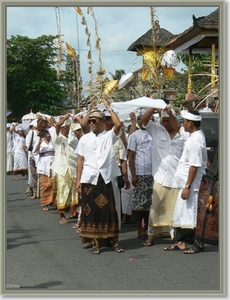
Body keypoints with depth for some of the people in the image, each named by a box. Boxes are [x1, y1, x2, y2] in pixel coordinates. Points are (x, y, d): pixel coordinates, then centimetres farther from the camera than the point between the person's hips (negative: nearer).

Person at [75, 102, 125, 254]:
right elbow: (80, 160, 8)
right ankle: (95, 243, 14)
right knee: (92, 211, 4)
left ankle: (115, 242, 11)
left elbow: (118, 124, -17)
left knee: (109, 210, 2)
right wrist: (78, 180, 2)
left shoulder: (110, 136, 3)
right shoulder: (85, 139, 8)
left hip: (106, 178, -2)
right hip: (89, 179, 2)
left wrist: (109, 108, -7)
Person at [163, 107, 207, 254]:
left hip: (189, 182, -10)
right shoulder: (193, 135, 7)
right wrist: (170, 114, 15)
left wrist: (187, 187, -23)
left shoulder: (196, 140, -22)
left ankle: (193, 244, 5)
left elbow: (194, 166, -24)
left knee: (187, 213, -3)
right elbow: (178, 128, 28)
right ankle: (180, 241, 23)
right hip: (184, 181, 10)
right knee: (180, 212, 15)